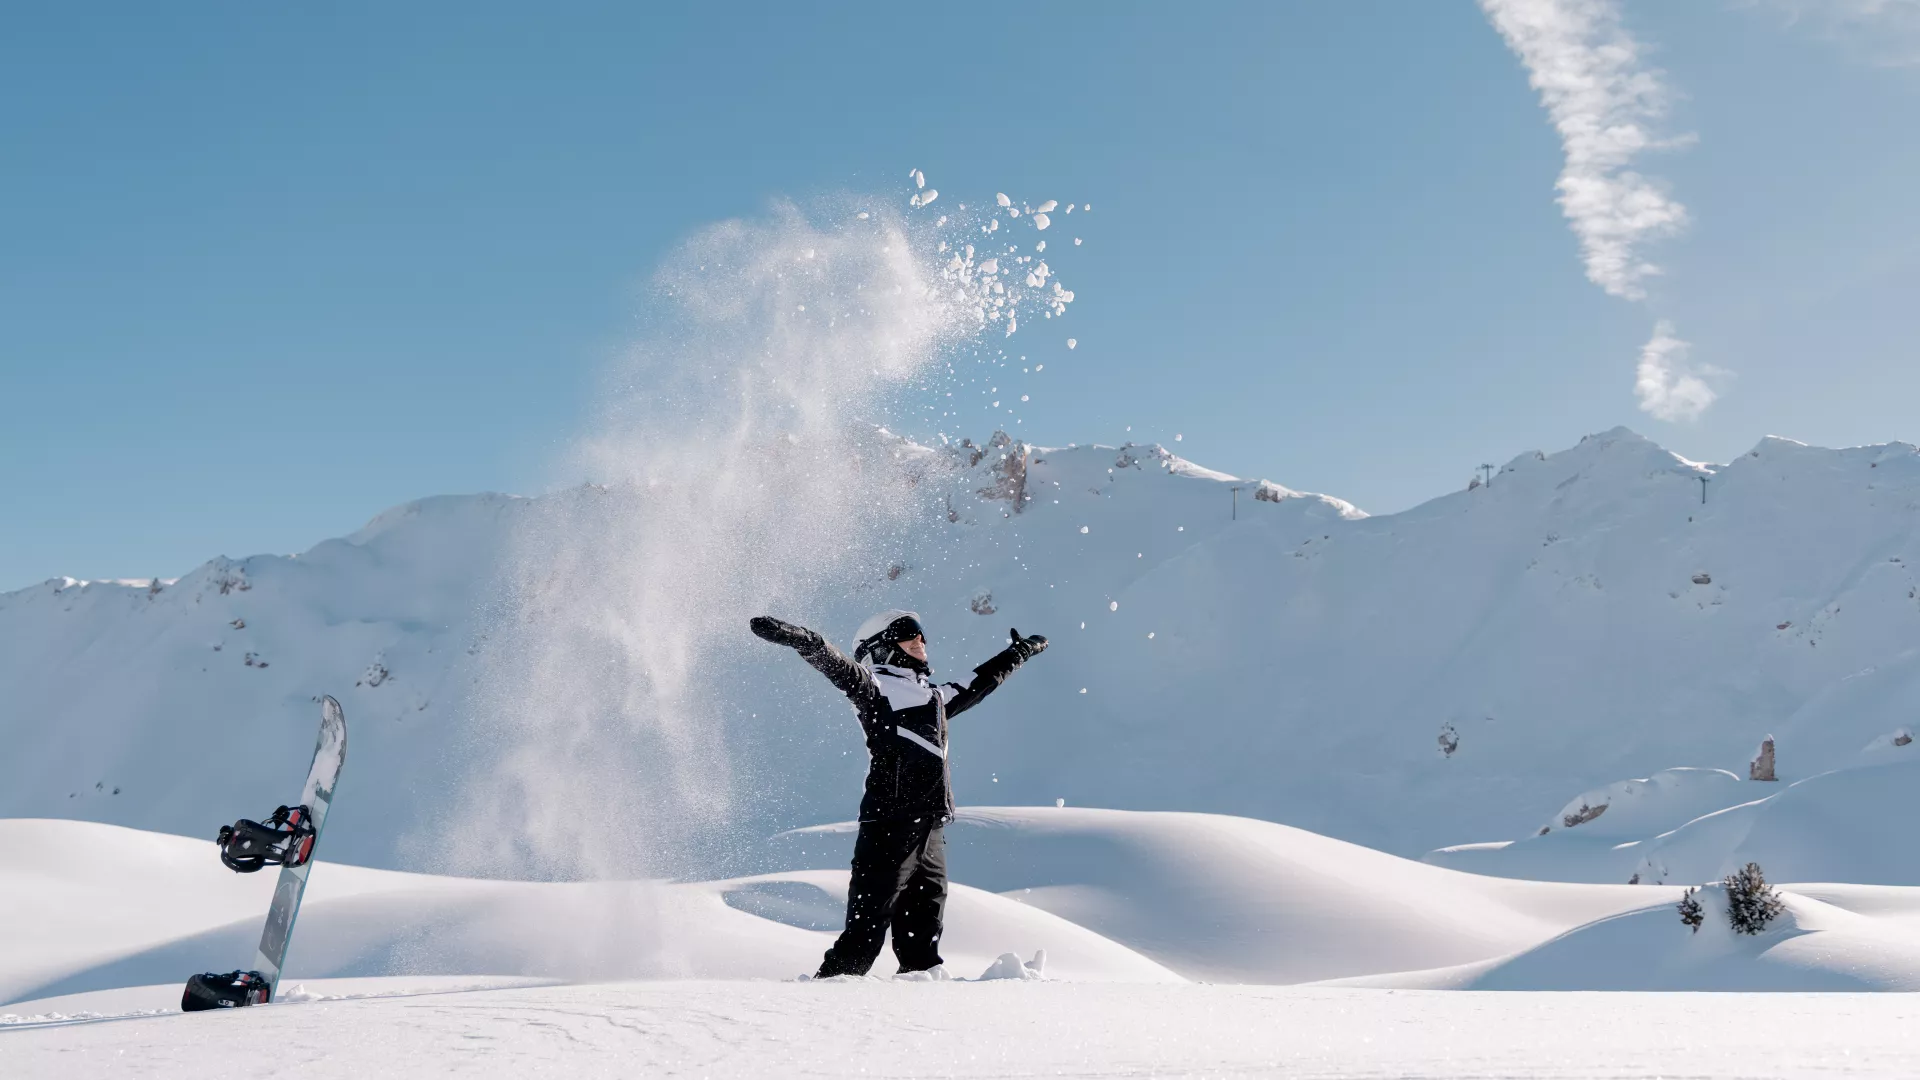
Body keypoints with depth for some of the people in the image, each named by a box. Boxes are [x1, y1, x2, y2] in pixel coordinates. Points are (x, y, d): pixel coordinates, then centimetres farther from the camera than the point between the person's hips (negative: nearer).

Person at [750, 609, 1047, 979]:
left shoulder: (935, 696, 25)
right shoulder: (876, 688, 3)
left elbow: (980, 683, 40)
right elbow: (837, 665, -15)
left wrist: (1019, 652, 52)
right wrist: (798, 638, -32)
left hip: (930, 833, 7)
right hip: (890, 826, -7)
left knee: (923, 937, 9)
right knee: (868, 927, -9)